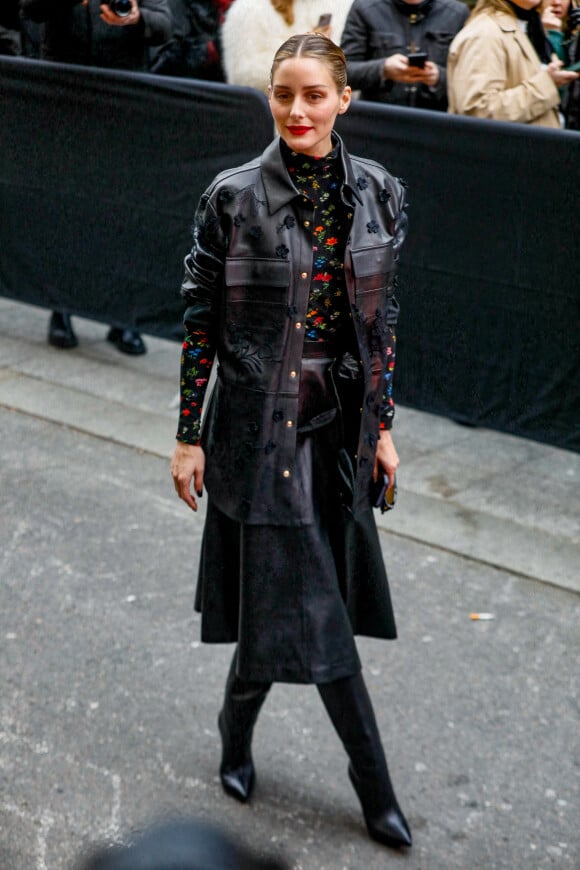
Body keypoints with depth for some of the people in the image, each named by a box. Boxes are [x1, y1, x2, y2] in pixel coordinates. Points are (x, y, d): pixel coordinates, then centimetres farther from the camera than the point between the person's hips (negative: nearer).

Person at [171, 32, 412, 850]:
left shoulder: (378, 193, 1)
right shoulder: (234, 195, -9)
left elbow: (381, 316, 8)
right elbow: (201, 319, -5)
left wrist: (382, 425, 8)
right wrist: (189, 435, -4)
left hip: (341, 424, 4)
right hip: (264, 422, -4)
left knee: (284, 602, 12)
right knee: (315, 606, -1)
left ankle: (236, 729, 38)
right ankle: (373, 785, 14)